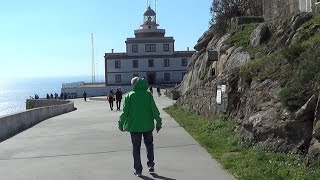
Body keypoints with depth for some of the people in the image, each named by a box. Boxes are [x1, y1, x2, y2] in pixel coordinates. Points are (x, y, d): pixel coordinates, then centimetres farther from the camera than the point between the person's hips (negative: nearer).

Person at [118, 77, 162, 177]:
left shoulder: (129, 96, -6)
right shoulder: (148, 95, -3)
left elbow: (124, 111, -6)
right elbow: (154, 110, -4)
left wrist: (121, 124, 4)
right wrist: (158, 122, 2)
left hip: (134, 126, -1)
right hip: (148, 125, 1)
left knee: (136, 148, 9)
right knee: (149, 144, 22)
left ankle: (138, 170, 11)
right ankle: (151, 164, 14)